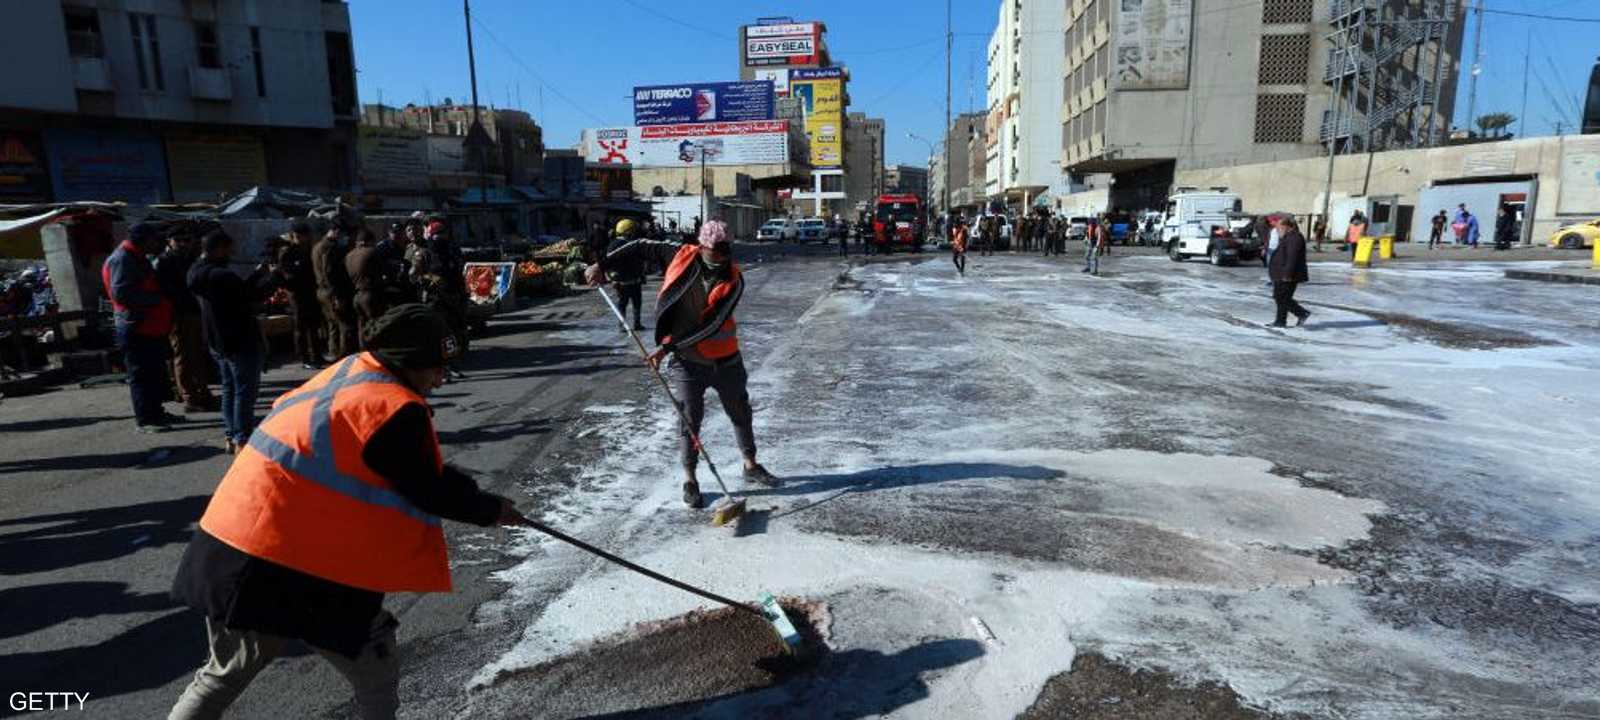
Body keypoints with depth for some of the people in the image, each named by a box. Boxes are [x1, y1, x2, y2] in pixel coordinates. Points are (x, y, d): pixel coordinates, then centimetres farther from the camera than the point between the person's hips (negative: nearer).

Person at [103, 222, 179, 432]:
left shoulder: (138, 259, 19)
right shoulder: (122, 259, -14)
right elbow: (120, 292, -24)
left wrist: (159, 298, 12)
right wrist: (156, 298, -20)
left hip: (152, 327, 10)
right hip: (136, 330, -10)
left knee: (156, 373, 16)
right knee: (141, 375, -5)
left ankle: (156, 412, 26)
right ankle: (144, 420, 0)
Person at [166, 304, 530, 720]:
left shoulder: (348, 371, 9)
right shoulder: (395, 410, -18)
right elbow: (428, 491, -11)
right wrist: (489, 509, 4)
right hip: (302, 566, -9)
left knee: (226, 673, 28)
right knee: (377, 677, 8)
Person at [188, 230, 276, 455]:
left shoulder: (197, 274, 8)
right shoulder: (221, 275, -22)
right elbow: (252, 294, -18)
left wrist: (258, 273, 14)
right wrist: (271, 278, -4)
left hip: (218, 342, 10)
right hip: (240, 341, -10)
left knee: (229, 388, 17)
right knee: (245, 390, -2)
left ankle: (230, 436, 22)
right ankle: (242, 439, -1)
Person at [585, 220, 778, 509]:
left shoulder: (734, 280, -15)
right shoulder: (682, 255, -10)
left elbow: (711, 325, -21)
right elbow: (641, 247, 4)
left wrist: (668, 347, -24)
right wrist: (602, 264, -3)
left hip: (724, 358, 1)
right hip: (686, 360, -1)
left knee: (741, 413, 15)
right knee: (690, 420, 4)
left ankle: (751, 466, 36)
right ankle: (689, 480, 21)